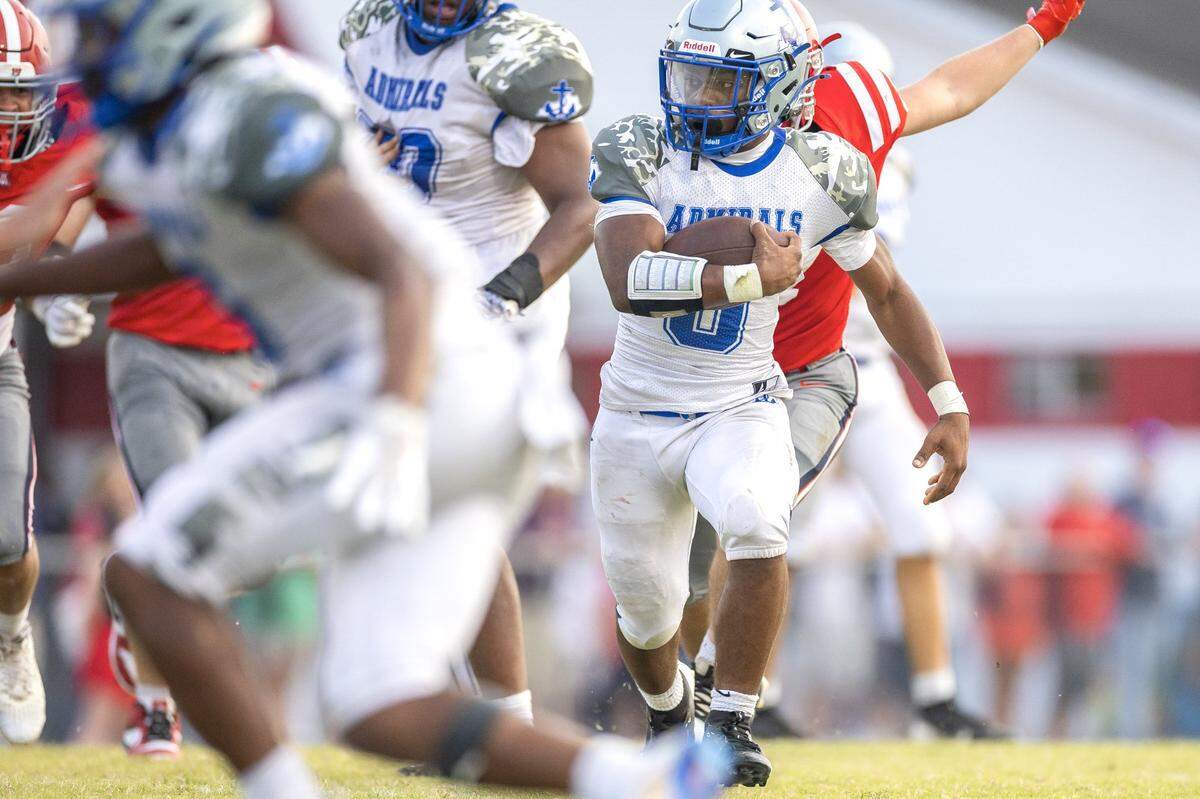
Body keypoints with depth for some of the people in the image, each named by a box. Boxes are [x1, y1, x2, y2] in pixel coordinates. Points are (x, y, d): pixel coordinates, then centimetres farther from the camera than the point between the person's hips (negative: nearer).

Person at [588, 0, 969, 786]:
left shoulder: (821, 175, -8)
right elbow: (631, 279, -28)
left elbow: (888, 290, 4)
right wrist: (751, 278, -34)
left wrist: (950, 404, -3)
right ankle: (668, 714, 45)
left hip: (740, 410, 0)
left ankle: (733, 723, -15)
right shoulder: (639, 154, -13)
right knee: (647, 614, 10)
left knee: (759, 530, -32)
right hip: (637, 417, 1)